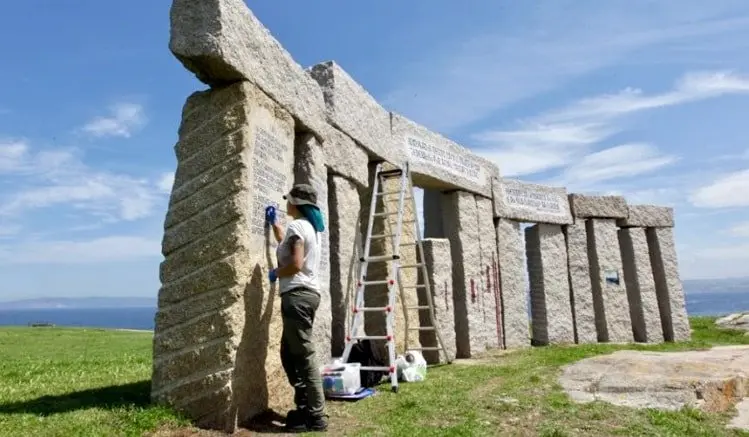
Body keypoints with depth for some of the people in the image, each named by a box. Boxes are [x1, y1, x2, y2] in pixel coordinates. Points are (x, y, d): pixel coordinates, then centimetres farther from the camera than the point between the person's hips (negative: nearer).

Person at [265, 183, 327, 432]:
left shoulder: (296, 226, -11)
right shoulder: (310, 227, 18)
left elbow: (295, 264, -20)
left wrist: (275, 274, -3)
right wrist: (273, 223, 44)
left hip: (297, 295, -10)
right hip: (306, 294, 10)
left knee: (303, 356, -7)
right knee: (289, 353, 16)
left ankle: (316, 416, -2)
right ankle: (306, 408, 20)